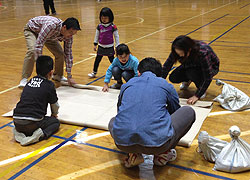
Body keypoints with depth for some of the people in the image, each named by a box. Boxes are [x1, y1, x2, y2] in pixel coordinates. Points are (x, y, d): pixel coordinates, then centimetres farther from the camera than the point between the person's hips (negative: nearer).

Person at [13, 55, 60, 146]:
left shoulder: (30, 81, 17)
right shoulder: (49, 85, 1)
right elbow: (55, 105, 14)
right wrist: (54, 114, 37)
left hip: (17, 122, 5)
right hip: (31, 123, -5)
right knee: (55, 122, 18)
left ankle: (19, 132, 9)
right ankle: (41, 134, -9)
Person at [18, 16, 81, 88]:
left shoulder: (68, 36, -24)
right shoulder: (51, 25, -45)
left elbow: (68, 54, -15)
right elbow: (38, 45, -46)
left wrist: (69, 77, -13)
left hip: (49, 35, 5)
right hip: (32, 29, -5)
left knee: (60, 53, -8)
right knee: (32, 51, -30)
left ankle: (57, 76, 16)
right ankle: (24, 79, -20)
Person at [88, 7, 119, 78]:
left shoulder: (113, 27, -10)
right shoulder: (99, 26, -1)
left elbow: (116, 36, -4)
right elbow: (97, 35, 10)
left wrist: (117, 46, -4)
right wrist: (95, 44, 11)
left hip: (109, 47, -3)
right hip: (101, 46, 3)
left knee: (112, 60, 7)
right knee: (97, 59, 8)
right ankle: (94, 72, 21)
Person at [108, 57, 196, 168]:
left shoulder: (127, 84, 23)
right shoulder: (166, 85, 18)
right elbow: (175, 110, 36)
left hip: (123, 144, 2)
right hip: (157, 143, -2)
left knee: (113, 121, 38)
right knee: (189, 112, 22)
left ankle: (133, 155, 13)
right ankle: (162, 154, 16)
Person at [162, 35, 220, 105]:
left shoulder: (202, 52, -39)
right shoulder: (179, 51, -26)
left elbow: (208, 78, -35)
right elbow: (166, 67, -21)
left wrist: (197, 96, -37)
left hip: (211, 67, -4)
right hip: (192, 66, 5)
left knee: (191, 73, -36)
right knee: (173, 78, -19)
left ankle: (202, 87, -5)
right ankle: (187, 81, 13)